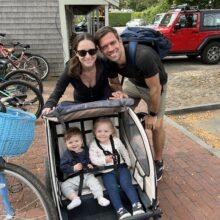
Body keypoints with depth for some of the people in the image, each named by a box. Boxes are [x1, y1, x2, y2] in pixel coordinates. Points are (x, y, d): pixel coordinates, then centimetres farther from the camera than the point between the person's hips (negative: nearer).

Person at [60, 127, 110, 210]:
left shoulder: (86, 151, 6)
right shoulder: (67, 154, 2)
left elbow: (90, 160, 19)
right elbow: (62, 167, -6)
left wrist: (90, 165, -5)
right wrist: (73, 168, -20)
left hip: (87, 175, 0)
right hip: (74, 178, 0)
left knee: (94, 182, -25)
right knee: (64, 186, -19)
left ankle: (100, 197, -23)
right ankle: (75, 198, -28)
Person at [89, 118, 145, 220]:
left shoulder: (116, 141, 3)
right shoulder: (93, 145, -3)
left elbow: (124, 152, 17)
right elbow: (93, 159, -8)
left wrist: (128, 163, 18)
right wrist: (104, 160, -21)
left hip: (121, 167, 1)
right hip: (107, 172, -1)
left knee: (126, 184, -20)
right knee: (112, 188, -24)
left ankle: (136, 205, -19)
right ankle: (120, 209, -25)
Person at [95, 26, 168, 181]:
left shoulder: (143, 56, -42)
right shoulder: (110, 61, -22)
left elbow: (154, 88, -30)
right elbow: (115, 83, -3)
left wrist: (152, 114, -18)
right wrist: (120, 94, -26)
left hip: (155, 84, -5)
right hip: (133, 82, 5)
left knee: (156, 125, -7)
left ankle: (158, 162, 18)